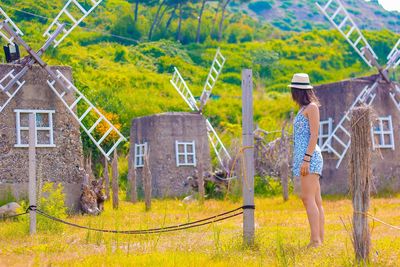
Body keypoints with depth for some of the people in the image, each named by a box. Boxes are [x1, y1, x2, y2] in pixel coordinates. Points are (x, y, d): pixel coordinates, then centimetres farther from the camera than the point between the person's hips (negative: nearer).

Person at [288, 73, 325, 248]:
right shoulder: (304, 109, 20)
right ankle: (320, 239, 3)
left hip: (309, 157, -10)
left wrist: (306, 159, -20)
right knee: (316, 201, 4)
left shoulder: (312, 107, -6)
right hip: (305, 158, 10)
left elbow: (314, 135, -14)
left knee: (308, 199, -16)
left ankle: (315, 240, -22)